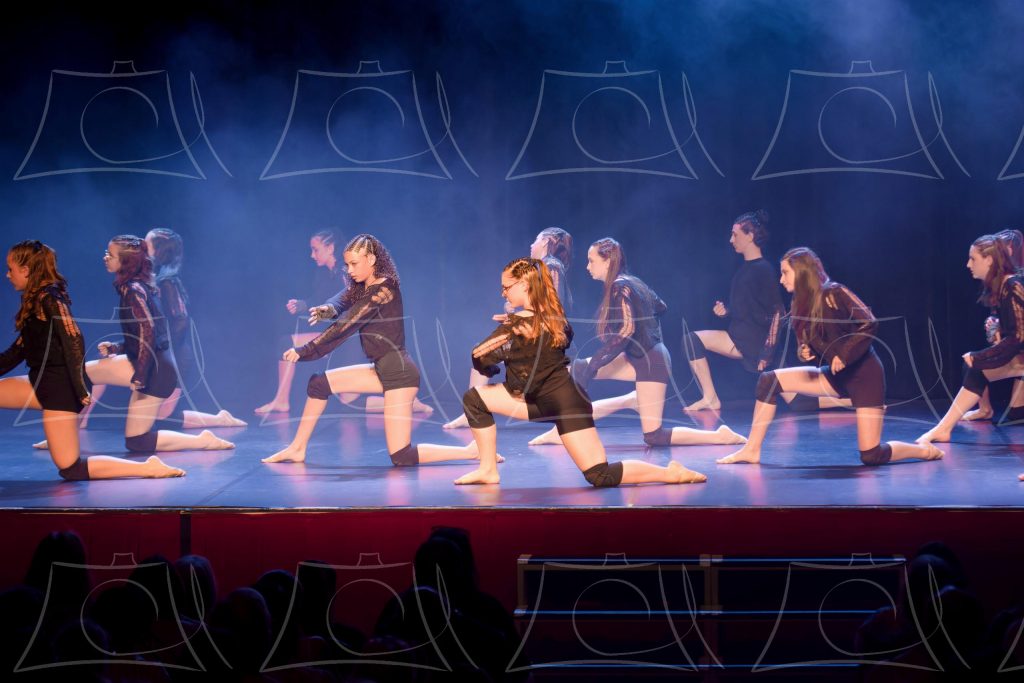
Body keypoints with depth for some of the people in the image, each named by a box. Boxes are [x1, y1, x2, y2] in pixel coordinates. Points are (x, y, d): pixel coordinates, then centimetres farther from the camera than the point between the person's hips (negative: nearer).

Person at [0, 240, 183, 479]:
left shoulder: (49, 299, -15)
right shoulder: (34, 300, 14)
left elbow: (74, 341, -22)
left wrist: (80, 390, -25)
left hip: (60, 387, -10)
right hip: (42, 383, 10)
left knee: (70, 468, -10)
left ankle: (148, 468, -8)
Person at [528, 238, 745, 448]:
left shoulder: (619, 287, -16)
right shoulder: (631, 282, 11)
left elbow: (627, 330, -24)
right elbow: (660, 307, 23)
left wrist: (592, 365, -22)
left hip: (650, 362, -10)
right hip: (638, 358, 10)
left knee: (653, 436, -9)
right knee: (575, 369, 2)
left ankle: (719, 436, -6)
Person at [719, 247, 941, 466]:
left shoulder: (833, 294, -16)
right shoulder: (801, 306, 5)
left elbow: (869, 324, -21)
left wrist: (844, 355, -23)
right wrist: (806, 352, -8)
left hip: (864, 374, -7)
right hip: (836, 376, 7)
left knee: (871, 456, -12)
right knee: (769, 381, -5)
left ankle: (926, 450, 15)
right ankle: (752, 449, -2)